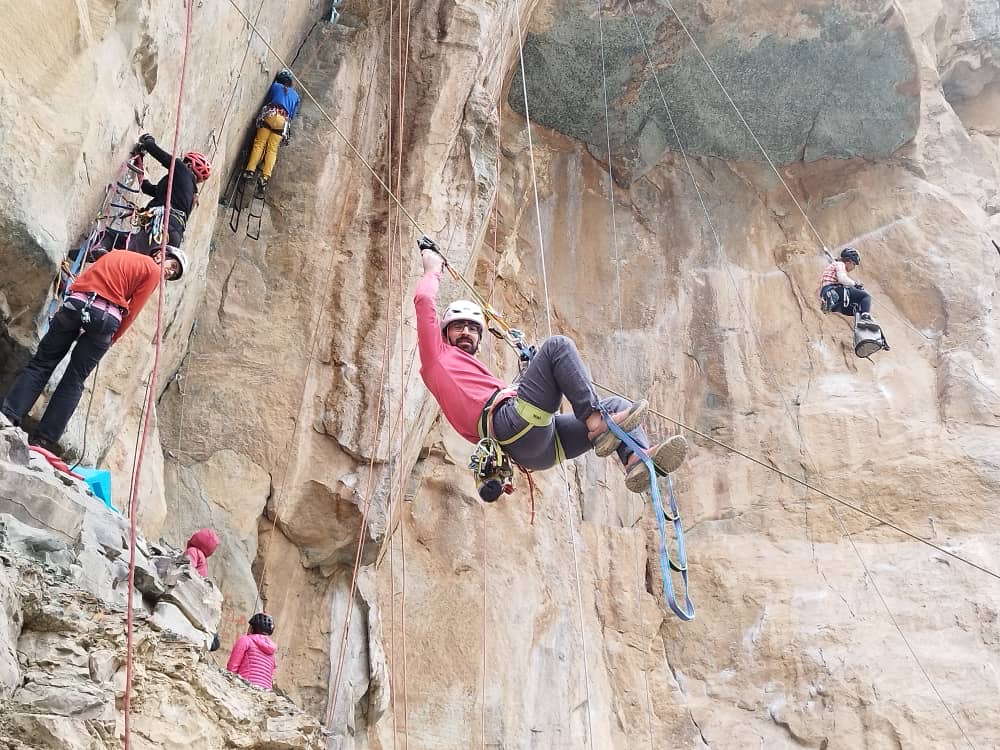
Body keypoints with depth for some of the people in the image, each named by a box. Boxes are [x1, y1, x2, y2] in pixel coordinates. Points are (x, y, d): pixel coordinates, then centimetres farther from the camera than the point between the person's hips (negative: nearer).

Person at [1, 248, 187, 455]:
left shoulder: (118, 254, 29)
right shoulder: (153, 270, 10)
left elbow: (85, 277, 23)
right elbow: (132, 310, 4)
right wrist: (112, 339, 13)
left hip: (75, 303, 4)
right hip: (105, 317, -4)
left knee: (41, 364, 10)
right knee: (74, 380, 5)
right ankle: (43, 439, 4)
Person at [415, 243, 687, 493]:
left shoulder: (484, 375, 42)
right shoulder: (438, 355, 20)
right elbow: (423, 299, 13)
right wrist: (432, 270, 27)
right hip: (508, 422, -8)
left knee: (617, 405, 3)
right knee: (557, 345, -12)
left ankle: (639, 460, -30)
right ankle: (597, 424, -29)